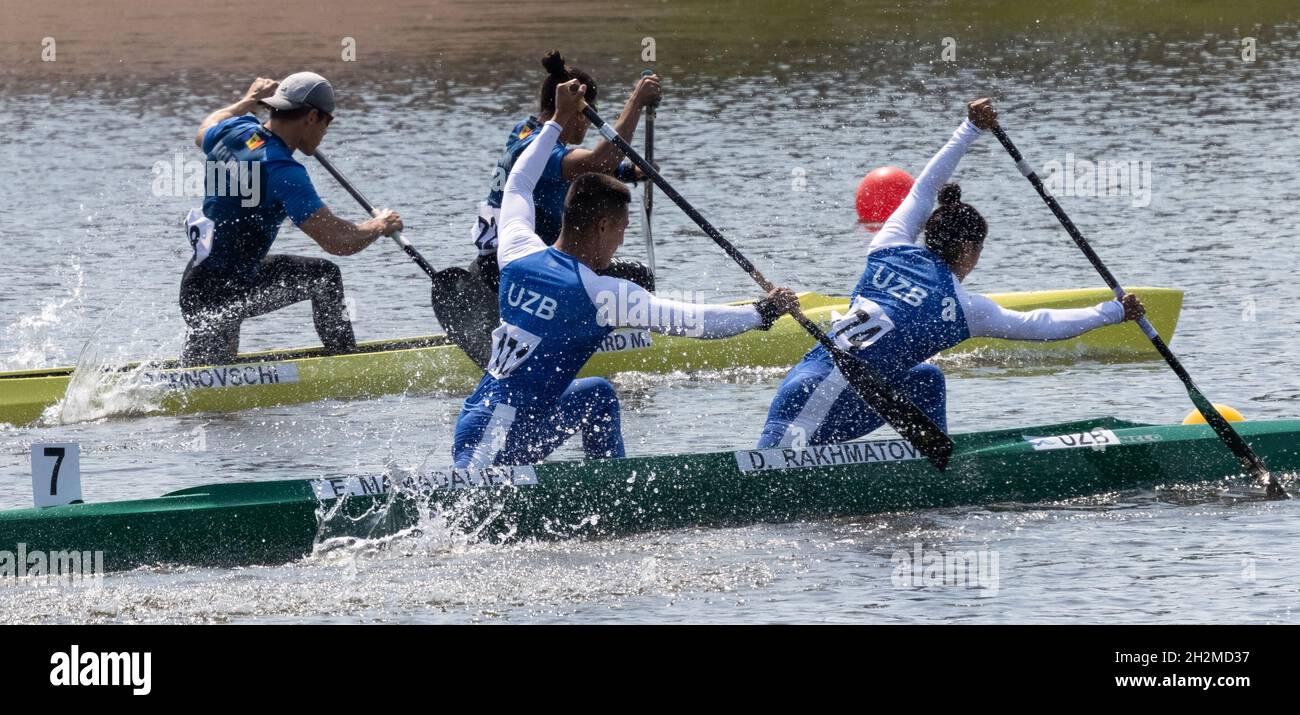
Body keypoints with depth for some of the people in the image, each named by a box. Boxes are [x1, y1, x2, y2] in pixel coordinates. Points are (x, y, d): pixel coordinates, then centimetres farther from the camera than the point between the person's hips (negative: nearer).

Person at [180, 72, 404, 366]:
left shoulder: (235, 131, -4)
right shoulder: (282, 171, -27)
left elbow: (204, 132, 24)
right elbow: (339, 242, -30)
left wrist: (249, 100, 34)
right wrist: (379, 226, -11)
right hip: (216, 296, -9)